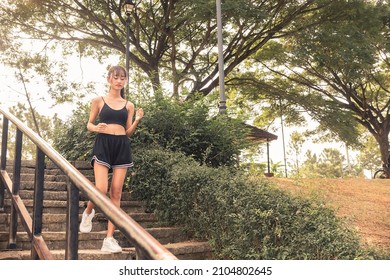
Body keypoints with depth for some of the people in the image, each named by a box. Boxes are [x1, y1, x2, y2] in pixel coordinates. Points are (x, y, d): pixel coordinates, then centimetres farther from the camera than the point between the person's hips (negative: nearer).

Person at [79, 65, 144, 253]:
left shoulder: (128, 105, 12)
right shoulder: (99, 101, 7)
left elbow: (128, 133, 11)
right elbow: (89, 124, 10)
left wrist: (137, 121, -7)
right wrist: (96, 128, -12)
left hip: (122, 146, 3)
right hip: (103, 144, -2)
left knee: (116, 193, -1)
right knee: (101, 190, -15)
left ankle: (109, 238, 3)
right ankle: (88, 212, 22)